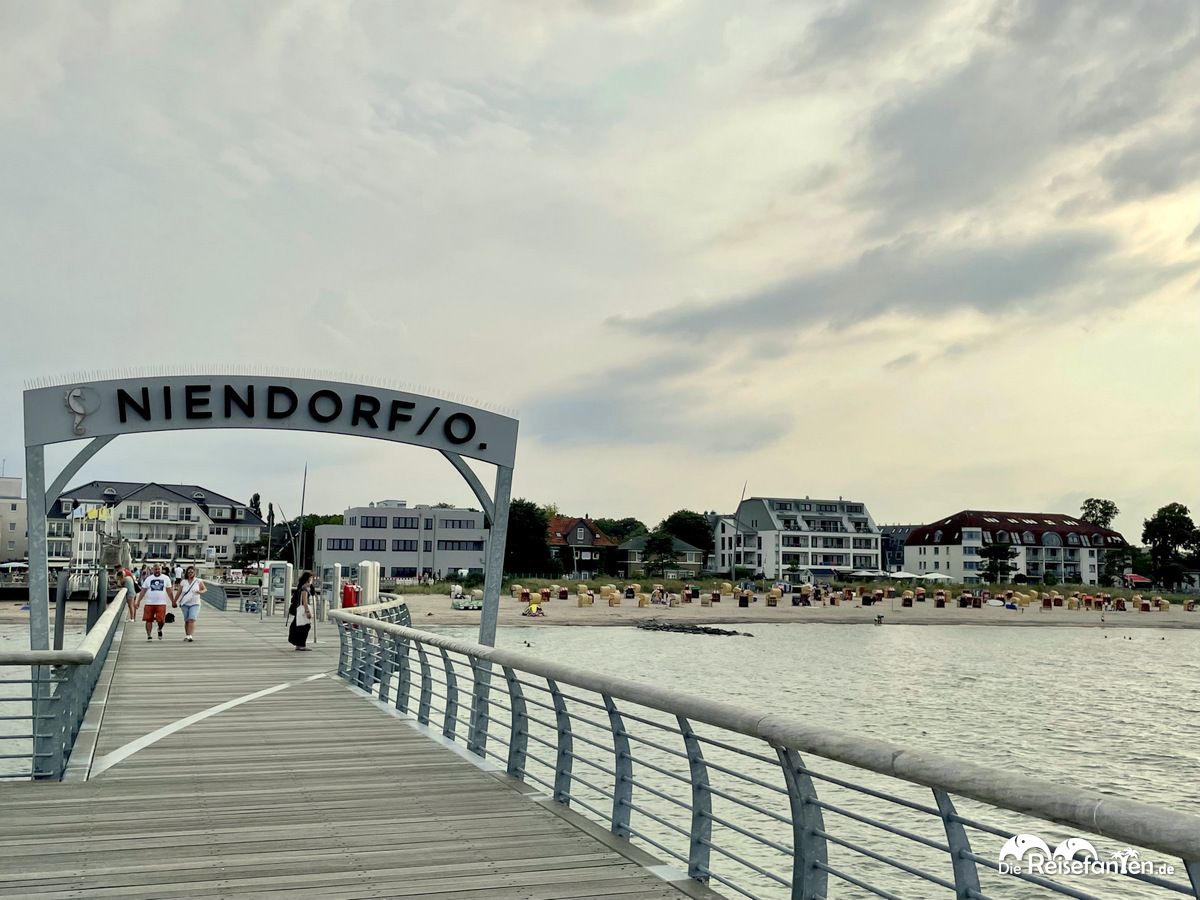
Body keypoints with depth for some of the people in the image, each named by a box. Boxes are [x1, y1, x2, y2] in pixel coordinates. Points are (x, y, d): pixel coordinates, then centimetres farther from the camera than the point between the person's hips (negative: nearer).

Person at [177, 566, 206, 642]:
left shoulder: (198, 581, 2)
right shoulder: (183, 582, 5)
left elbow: (205, 589, 7)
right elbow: (178, 592, 9)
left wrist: (201, 592, -15)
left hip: (195, 603, -2)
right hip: (185, 604, 2)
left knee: (192, 619, -17)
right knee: (186, 621, 7)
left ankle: (190, 636, -23)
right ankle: (186, 635, 19)